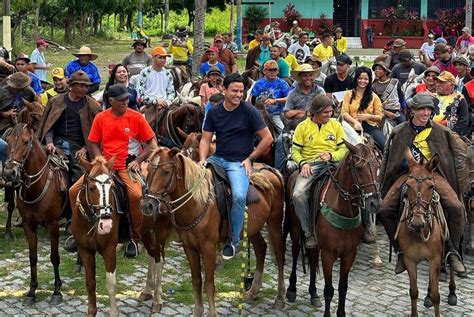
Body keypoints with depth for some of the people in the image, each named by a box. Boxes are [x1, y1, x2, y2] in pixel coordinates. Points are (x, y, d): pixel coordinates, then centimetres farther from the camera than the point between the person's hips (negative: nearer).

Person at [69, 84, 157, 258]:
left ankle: (134, 239, -10)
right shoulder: (101, 118, 4)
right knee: (74, 191, -10)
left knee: (136, 195, -32)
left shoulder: (136, 117, -2)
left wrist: (137, 160, -9)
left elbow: (152, 143, 2)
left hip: (127, 167, -3)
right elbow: (94, 145, 8)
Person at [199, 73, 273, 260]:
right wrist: (203, 159, -9)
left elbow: (267, 138, -3)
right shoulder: (214, 112, 8)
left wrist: (250, 158, -4)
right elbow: (205, 139, 9)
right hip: (217, 158, 5)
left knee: (239, 196, -29)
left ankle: (235, 242, -9)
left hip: (239, 162, -5)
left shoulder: (249, 111, -4)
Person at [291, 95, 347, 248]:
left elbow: (343, 149, 10)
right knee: (298, 194, -27)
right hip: (310, 165, -1)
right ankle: (309, 233, -14)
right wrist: (302, 163, -11)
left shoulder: (336, 125, 13)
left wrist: (331, 155, -10)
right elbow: (295, 151, 9)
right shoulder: (303, 126, 9)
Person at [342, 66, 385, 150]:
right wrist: (355, 122, -14)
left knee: (385, 146, -26)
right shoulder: (349, 95, 15)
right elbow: (344, 113, 3)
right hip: (354, 128, -1)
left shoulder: (374, 97, 18)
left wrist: (367, 116, -5)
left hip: (371, 127, 1)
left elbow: (379, 117, 15)